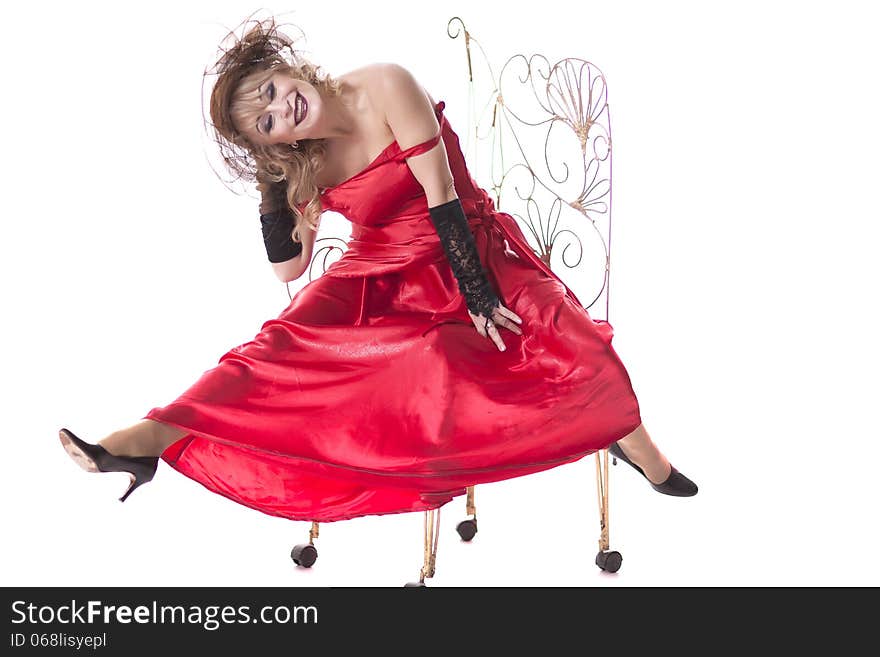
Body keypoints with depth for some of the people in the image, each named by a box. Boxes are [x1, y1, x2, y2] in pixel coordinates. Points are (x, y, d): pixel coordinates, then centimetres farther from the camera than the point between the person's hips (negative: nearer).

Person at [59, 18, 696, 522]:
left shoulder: (385, 87, -16)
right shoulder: (302, 168, -2)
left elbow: (440, 193, -20)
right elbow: (288, 268, 1)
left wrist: (477, 294, -23)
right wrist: (271, 186, -9)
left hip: (470, 253, -2)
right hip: (381, 281, 3)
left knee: (568, 336, -27)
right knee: (292, 340, -20)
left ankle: (629, 437, -3)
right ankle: (148, 440, -29)